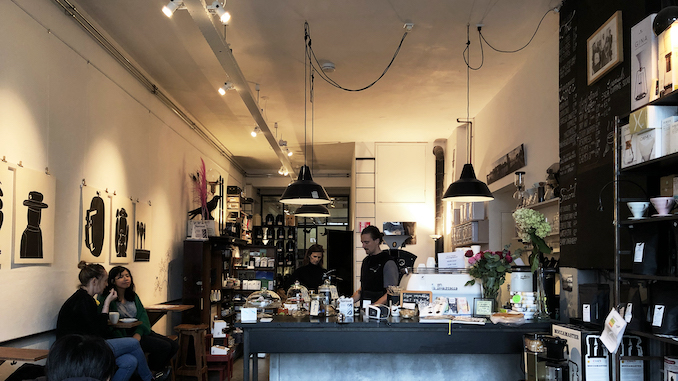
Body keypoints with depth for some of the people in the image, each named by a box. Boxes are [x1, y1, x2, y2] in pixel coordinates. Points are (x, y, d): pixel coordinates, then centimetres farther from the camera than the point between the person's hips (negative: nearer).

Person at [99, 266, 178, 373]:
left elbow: (143, 313, 6)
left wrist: (138, 333, -11)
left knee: (174, 346, -5)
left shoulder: (133, 296, 17)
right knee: (164, 347, -20)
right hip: (124, 335, -8)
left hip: (140, 331, 8)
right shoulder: (105, 299, -6)